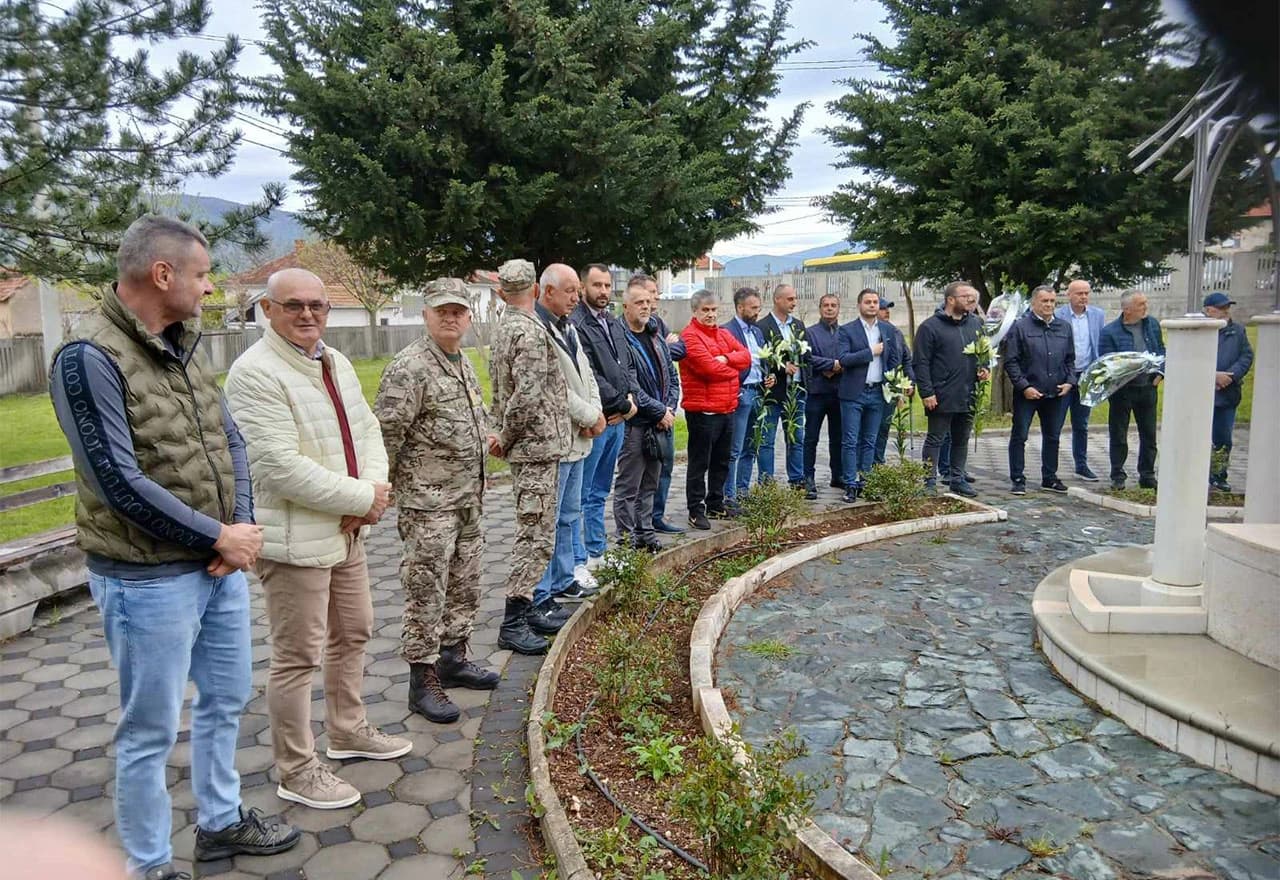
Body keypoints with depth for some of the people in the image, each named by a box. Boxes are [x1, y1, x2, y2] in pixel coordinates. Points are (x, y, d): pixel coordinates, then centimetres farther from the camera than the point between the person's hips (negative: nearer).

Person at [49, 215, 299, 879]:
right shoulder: (90, 358, -17)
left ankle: (220, 822, 40)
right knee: (150, 729, 7)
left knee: (226, 700, 20)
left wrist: (242, 527, -7)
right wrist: (219, 537, -15)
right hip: (148, 579, -8)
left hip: (221, 567, 8)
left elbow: (230, 440, 8)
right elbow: (120, 481, -22)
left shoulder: (184, 346, 7)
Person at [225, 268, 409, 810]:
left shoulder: (337, 363, 10)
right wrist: (363, 499, -18)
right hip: (294, 538, -9)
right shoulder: (255, 373, -18)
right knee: (298, 657, 3)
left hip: (347, 530, 9)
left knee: (353, 634, 22)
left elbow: (367, 430, 10)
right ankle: (296, 772, 20)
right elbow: (281, 466, -25)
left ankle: (348, 731, 42)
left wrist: (371, 490, -10)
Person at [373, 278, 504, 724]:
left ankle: (453, 658, 32)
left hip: (467, 498, 9)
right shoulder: (409, 366, -16)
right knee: (426, 593, -1)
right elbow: (386, 433, -18)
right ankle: (423, 682, 9)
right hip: (428, 502, -9)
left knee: (464, 586, 17)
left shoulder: (464, 364, 12)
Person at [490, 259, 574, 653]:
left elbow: (500, 390, 17)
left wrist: (503, 434, 14)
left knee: (534, 532, 16)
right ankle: (513, 623, -2)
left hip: (526, 445, 10)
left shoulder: (505, 328, 14)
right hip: (538, 446, -10)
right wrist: (505, 437, -11)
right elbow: (527, 394, -23)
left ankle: (526, 609, 23)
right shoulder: (531, 330, -16)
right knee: (536, 536, -6)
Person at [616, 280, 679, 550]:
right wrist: (659, 412, -13)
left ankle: (645, 531, 25)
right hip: (635, 424, -8)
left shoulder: (657, 338, 14)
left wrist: (670, 408, 1)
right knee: (628, 487, 0)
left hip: (660, 425, 8)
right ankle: (627, 538, 8)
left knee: (649, 484, 15)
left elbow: (672, 377, 17)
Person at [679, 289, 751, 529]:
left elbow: (746, 356, 6)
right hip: (703, 411, -8)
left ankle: (716, 504, 29)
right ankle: (696, 510, 6)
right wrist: (733, 370, -2)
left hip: (727, 408, 8)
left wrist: (726, 358, -13)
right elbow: (709, 368, -20)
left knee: (721, 462, 17)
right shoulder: (690, 337, -11)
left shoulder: (724, 334, 16)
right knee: (699, 463, -1)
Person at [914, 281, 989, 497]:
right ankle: (928, 482, 6)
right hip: (941, 398, -6)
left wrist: (984, 368, 3)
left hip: (967, 396, 6)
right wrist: (926, 392, -15)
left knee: (961, 440, 14)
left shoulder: (975, 323, 11)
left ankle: (957, 479, 24)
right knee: (935, 439, 0)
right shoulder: (930, 326, -8)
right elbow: (921, 363, -10)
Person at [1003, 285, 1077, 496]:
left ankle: (1049, 478, 25)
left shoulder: (1064, 328, 11)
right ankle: (1017, 480, 8)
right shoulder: (1020, 327, -5)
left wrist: (1070, 382, 2)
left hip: (1057, 394, 5)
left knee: (1052, 437, 13)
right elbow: (1011, 361, -8)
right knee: (1019, 436, 0)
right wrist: (1024, 386, -14)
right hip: (1027, 393, -5)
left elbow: (1070, 360, 18)